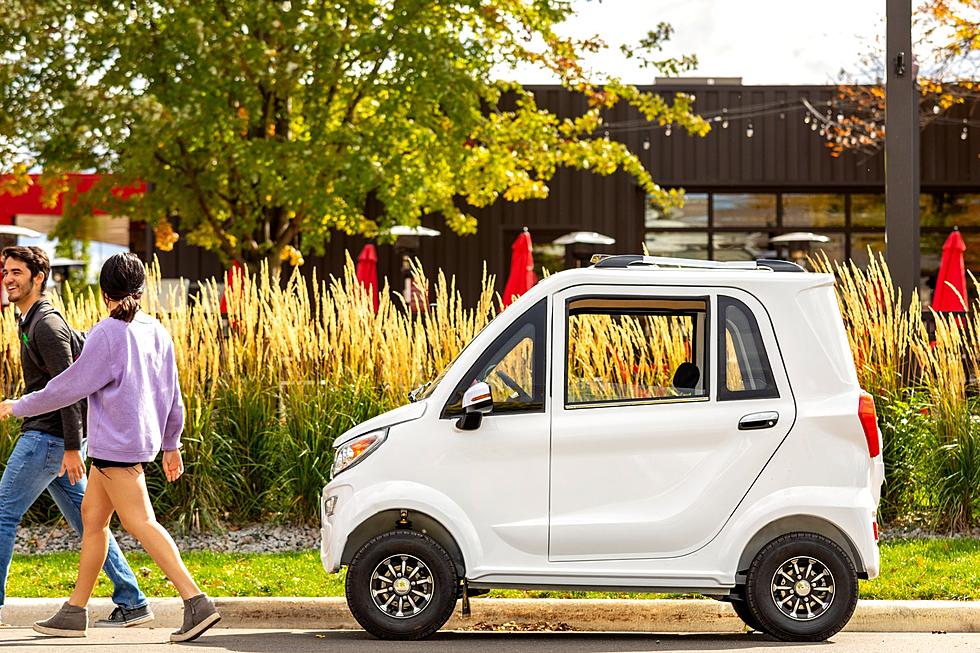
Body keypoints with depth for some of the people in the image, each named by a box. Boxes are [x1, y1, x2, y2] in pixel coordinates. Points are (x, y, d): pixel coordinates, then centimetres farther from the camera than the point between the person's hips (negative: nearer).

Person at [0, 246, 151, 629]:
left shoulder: (46, 324, -13)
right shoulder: (31, 321, 18)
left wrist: (72, 447, -24)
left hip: (48, 437, -10)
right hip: (48, 437, 10)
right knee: (85, 520, 10)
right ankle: (131, 603, 11)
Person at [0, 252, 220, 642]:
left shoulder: (107, 335, -13)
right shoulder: (156, 332, 9)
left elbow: (70, 386, -10)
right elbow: (173, 395, 14)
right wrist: (171, 444, 24)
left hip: (117, 443, -9)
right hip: (143, 438, 9)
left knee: (140, 523, -10)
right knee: (91, 516, 16)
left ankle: (196, 602, -18)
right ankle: (75, 611, 21)